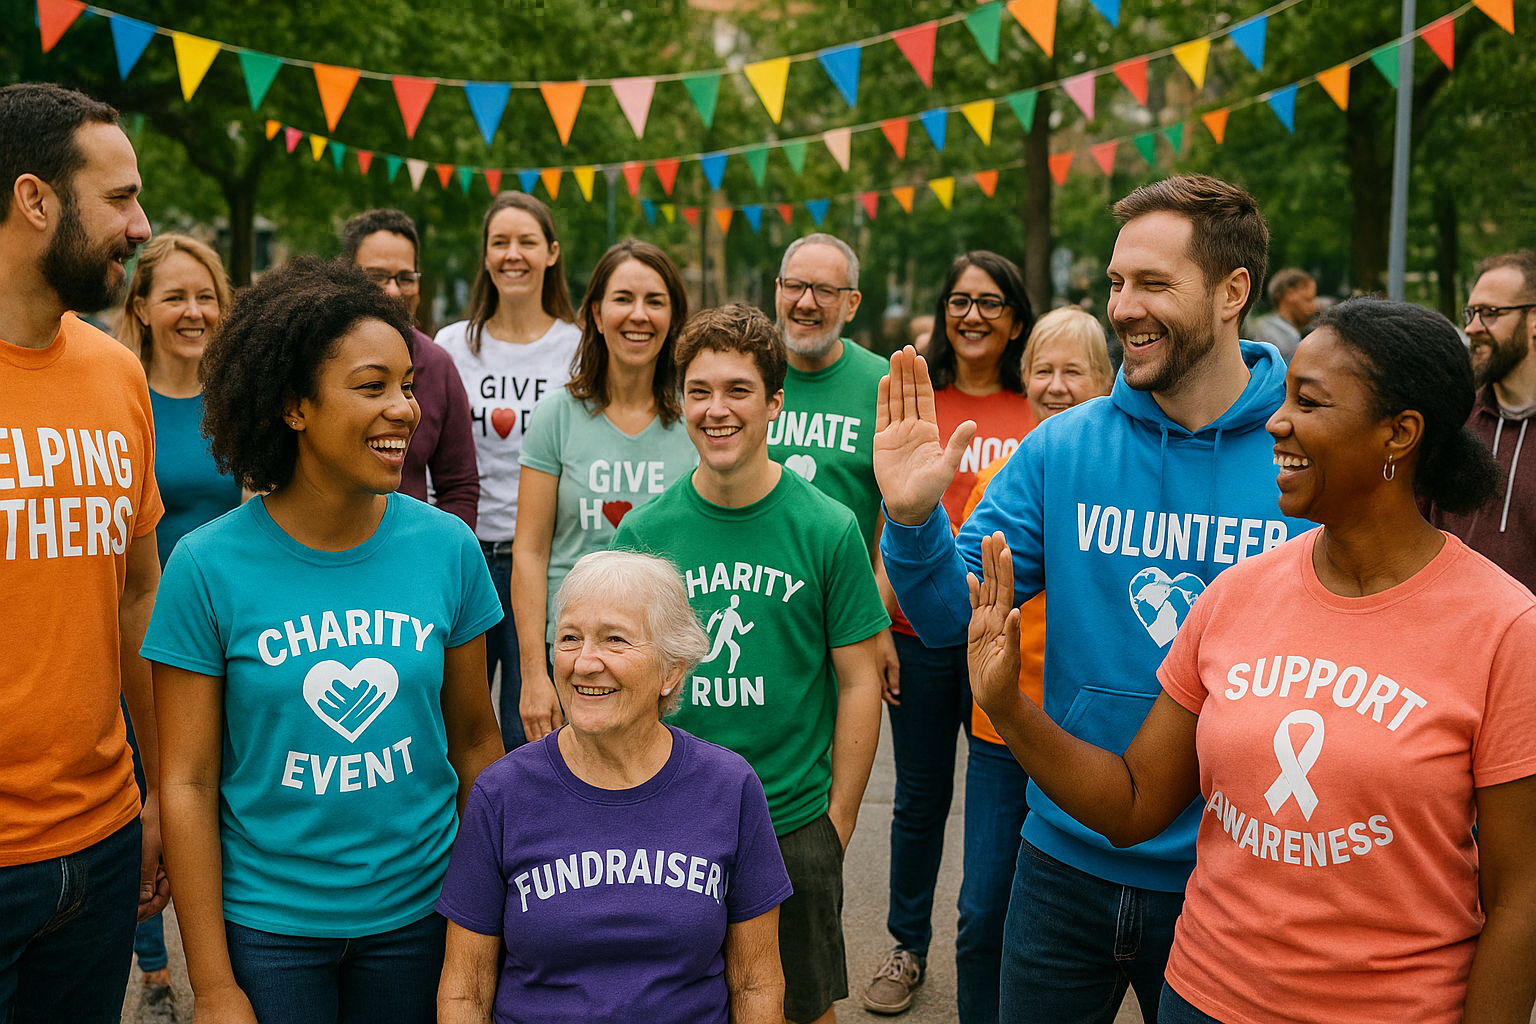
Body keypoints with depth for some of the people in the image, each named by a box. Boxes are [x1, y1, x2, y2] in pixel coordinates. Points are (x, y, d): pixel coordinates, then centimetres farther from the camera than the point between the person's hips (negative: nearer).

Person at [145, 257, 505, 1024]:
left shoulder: (446, 547, -6)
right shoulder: (208, 565, -13)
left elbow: (475, 739, 2)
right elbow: (187, 785, -9)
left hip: (421, 909, 2)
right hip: (266, 924, -2)